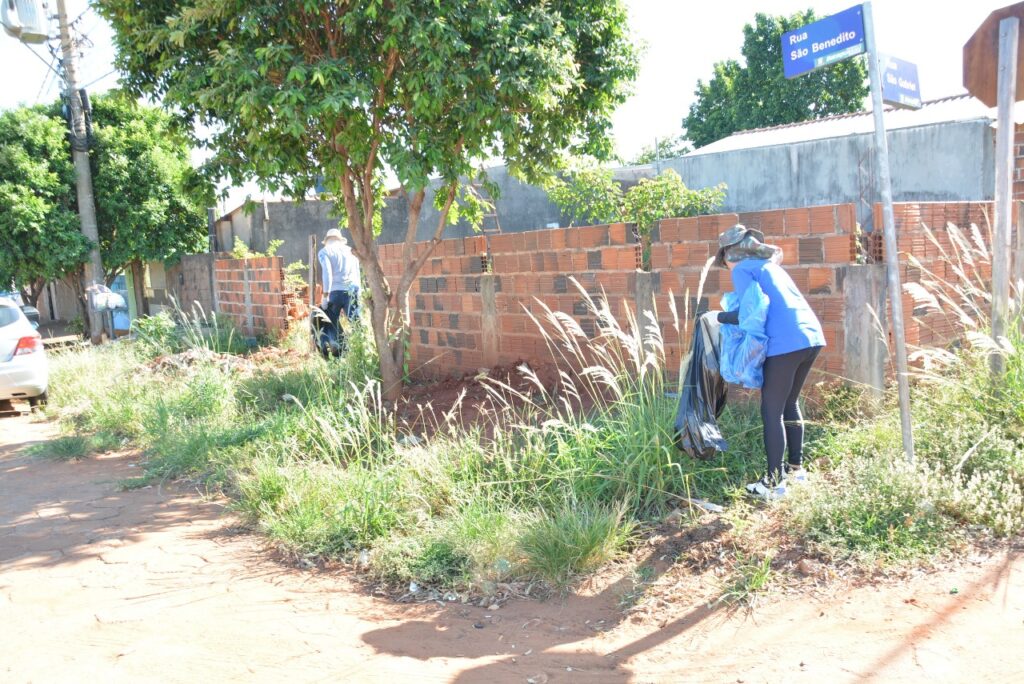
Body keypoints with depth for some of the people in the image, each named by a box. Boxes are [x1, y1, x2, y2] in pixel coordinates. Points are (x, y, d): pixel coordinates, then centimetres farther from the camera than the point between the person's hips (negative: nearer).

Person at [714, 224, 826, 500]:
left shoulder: (741, 269, 0)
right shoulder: (770, 265, 24)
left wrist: (723, 317, 6)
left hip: (785, 343, -8)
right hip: (812, 336, 8)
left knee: (771, 412, 0)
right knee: (790, 403, 22)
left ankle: (774, 482, 1)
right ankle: (796, 467, 31)